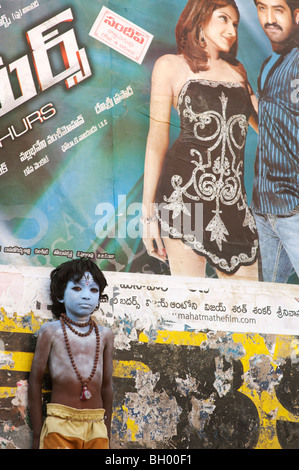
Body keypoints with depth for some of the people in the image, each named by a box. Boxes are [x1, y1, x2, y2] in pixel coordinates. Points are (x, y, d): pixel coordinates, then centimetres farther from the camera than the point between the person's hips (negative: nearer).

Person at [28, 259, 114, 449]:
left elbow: (107, 385, 14)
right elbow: (35, 381, 3)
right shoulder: (51, 331, 2)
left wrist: (107, 435, 15)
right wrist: (38, 435, 2)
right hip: (60, 426, -3)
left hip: (96, 427, 3)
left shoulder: (104, 335, 9)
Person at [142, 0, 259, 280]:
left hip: (233, 199, 5)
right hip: (185, 191, -5)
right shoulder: (171, 66, 9)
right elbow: (157, 138, 2)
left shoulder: (238, 71, 23)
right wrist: (148, 209, -4)